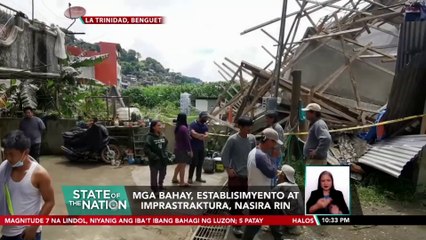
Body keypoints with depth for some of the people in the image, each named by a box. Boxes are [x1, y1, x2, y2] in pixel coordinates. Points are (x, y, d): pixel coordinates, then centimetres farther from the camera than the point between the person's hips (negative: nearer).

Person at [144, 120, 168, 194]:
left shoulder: (162, 136, 4)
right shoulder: (150, 137, -17)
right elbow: (146, 149, -21)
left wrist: (166, 154, 5)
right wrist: (154, 157, -22)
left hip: (163, 159, 7)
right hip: (154, 160, -7)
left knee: (163, 174, 22)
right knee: (154, 175, 8)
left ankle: (160, 185, 45)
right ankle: (155, 189, 24)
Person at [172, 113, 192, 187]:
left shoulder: (177, 127, 8)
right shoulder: (184, 128, -18)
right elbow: (187, 140, -18)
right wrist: (190, 150, -14)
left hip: (177, 148, 9)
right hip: (183, 149, -9)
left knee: (179, 165, 21)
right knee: (183, 165, -1)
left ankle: (174, 178, 31)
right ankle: (182, 182, 5)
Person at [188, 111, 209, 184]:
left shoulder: (205, 126, 8)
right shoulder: (193, 124, -9)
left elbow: (206, 136, -6)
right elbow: (193, 133, -25)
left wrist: (197, 136, -21)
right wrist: (202, 135, -19)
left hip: (202, 147, 6)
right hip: (194, 147, -6)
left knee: (200, 163, 10)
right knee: (193, 163, -5)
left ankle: (198, 177, 21)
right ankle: (190, 178, 5)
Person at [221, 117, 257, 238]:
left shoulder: (252, 138, 1)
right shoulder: (232, 139, -14)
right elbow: (224, 154, -10)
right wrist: (228, 169, -15)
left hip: (248, 174, 5)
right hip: (236, 175, -5)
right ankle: (236, 225, 14)